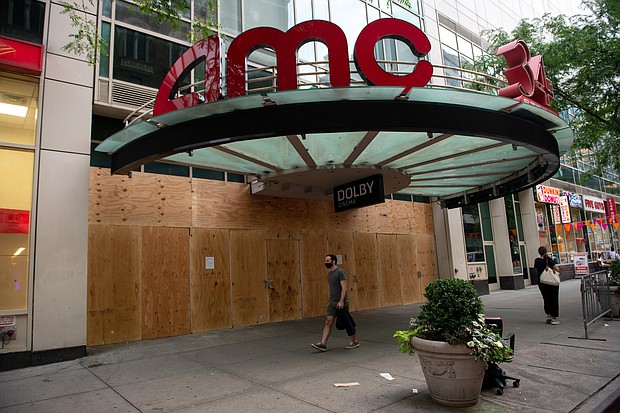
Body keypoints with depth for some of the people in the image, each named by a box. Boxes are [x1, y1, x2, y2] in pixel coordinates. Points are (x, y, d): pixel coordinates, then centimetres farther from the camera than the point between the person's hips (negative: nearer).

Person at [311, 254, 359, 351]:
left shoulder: (340, 272, -16)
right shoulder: (329, 273, 11)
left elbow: (344, 287, -20)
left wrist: (341, 301, -25)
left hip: (341, 302, -8)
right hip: (332, 301, 8)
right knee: (328, 322, 0)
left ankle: (355, 342, 21)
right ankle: (323, 344, -2)